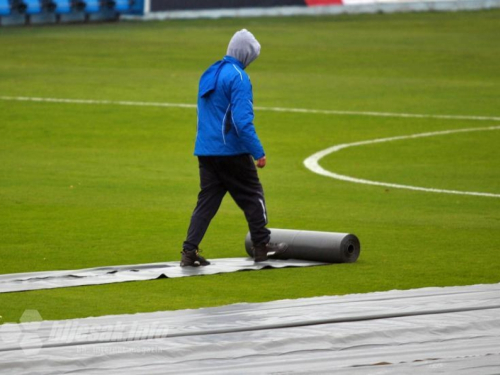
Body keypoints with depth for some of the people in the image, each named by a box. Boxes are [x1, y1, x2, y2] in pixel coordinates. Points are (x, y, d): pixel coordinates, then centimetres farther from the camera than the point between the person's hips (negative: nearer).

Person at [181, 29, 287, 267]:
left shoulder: (208, 75, 13)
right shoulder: (239, 78, -14)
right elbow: (242, 120, -22)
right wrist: (259, 153, -19)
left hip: (205, 150, 7)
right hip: (232, 150, -7)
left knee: (207, 200, 8)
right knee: (252, 197, 9)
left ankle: (189, 251, -2)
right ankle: (262, 246, 16)